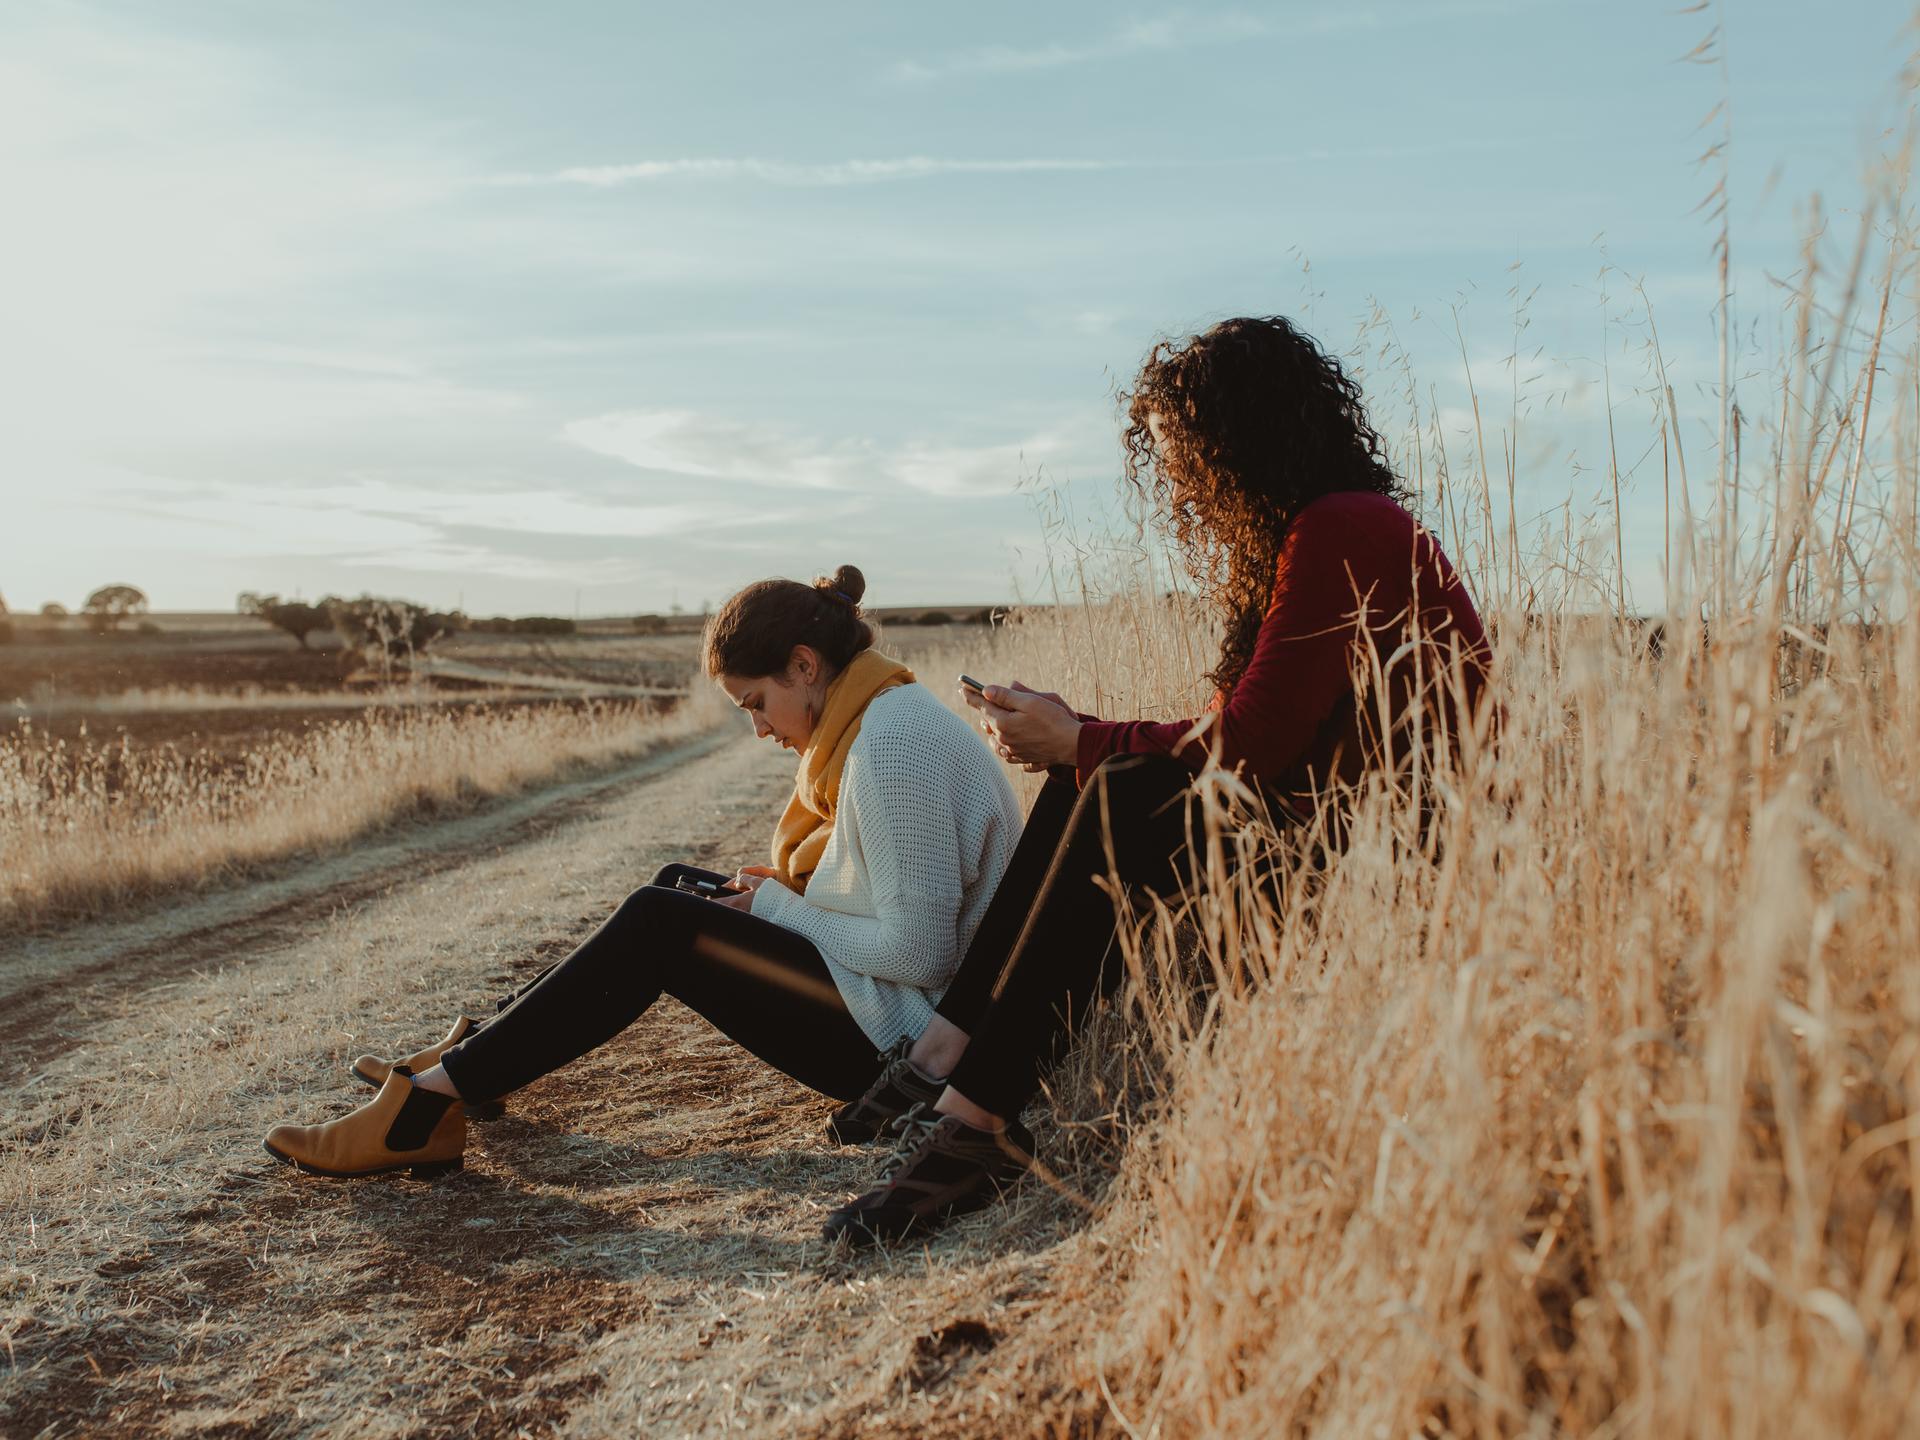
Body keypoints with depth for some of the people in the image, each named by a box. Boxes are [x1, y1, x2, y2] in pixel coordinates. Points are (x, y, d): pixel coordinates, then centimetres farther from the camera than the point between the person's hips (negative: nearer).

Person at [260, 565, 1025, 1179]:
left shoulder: (893, 748, -23)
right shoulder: (893, 714, 10)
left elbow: (918, 950, -25)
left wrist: (782, 910, -13)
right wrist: (785, 889, 3)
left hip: (900, 1038, -10)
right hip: (903, 1019, 10)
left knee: (658, 926, -14)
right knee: (676, 892, 12)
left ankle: (431, 1106, -9)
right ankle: (471, 1059, 16)